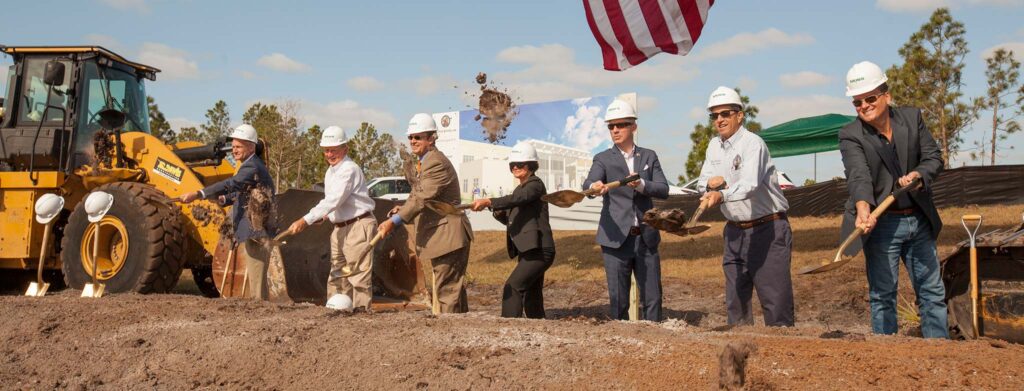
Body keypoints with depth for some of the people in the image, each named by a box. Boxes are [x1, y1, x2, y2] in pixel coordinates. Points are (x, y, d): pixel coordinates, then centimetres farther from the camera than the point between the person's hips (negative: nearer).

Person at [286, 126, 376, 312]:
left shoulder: (349, 169, -18)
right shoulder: (330, 171, 14)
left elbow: (333, 200, -27)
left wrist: (306, 220, -32)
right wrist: (326, 215, 3)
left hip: (358, 226, -10)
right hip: (340, 228, 10)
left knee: (358, 273, -9)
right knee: (337, 275, 11)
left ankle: (361, 309, -5)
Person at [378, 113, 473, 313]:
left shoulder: (436, 163, -17)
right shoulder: (423, 162, 17)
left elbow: (423, 198, -26)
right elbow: (418, 197, 19)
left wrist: (394, 221, -29)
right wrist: (403, 209, -1)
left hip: (448, 235, -11)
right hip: (439, 235, 11)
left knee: (446, 288, -9)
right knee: (453, 286, 17)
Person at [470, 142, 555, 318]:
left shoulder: (535, 185, -8)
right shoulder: (520, 188, 20)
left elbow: (516, 199, -28)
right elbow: (510, 219, 23)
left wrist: (489, 202, -40)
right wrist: (498, 213, 0)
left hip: (538, 251, -10)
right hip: (528, 251, 10)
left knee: (512, 287, -21)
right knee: (531, 297, 12)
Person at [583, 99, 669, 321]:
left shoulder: (649, 157, 11)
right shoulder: (603, 159, 5)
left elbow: (663, 190, 1)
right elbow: (588, 183, -15)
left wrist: (641, 185, -19)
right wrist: (595, 187, -39)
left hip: (646, 238, 2)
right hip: (616, 237, -2)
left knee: (652, 298, 5)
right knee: (618, 300, -1)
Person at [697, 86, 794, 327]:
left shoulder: (753, 143, -15)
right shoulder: (714, 146, 10)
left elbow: (749, 183, -31)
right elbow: (702, 183, 12)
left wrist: (722, 195, -49)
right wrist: (711, 185, -12)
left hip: (767, 229, -7)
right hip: (735, 232, 7)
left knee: (775, 299, -8)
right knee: (735, 299, 10)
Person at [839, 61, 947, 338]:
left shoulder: (912, 118, 2)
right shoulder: (850, 136, -10)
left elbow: (934, 157, 4)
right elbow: (858, 175, -26)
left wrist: (917, 174, -19)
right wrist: (863, 209, -44)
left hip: (919, 220, 4)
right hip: (882, 223, -4)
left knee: (932, 292, 11)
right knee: (882, 295, -1)